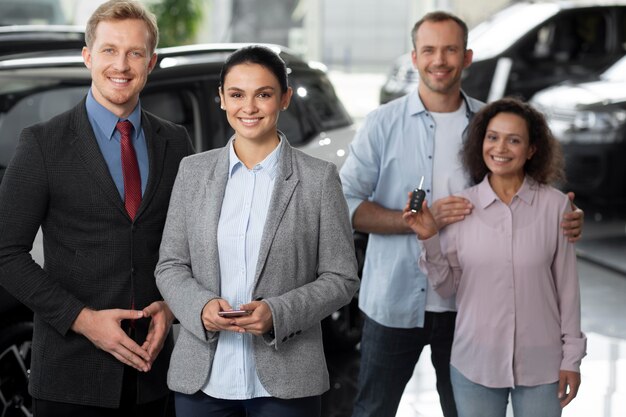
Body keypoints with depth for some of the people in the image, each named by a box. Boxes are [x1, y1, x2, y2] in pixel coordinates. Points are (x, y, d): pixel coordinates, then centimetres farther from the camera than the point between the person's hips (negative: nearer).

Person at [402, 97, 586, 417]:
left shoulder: (554, 205, -7)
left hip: (541, 365, -1)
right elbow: (447, 287, 0)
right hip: (474, 365, 1)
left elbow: (566, 284, -1)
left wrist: (571, 357, 2)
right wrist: (430, 239, -14)